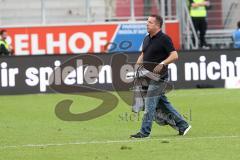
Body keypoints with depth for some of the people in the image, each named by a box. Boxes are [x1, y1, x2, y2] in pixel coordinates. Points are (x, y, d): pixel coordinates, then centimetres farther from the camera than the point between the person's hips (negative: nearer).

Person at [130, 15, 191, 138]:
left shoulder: (164, 39, -10)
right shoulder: (147, 39, 16)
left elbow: (174, 56, -15)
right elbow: (143, 55, 27)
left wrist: (162, 64, -27)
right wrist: (137, 65, 10)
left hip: (158, 76, -9)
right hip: (148, 76, 9)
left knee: (149, 103, -10)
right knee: (163, 103, 12)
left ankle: (144, 132, -7)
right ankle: (182, 125, 19)